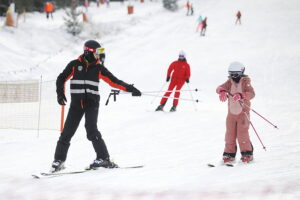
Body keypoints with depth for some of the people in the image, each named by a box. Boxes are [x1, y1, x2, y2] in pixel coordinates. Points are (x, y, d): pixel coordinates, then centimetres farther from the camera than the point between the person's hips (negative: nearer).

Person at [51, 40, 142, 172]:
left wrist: (129, 88, -1)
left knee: (91, 130, -18)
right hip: (76, 103, 1)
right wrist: (60, 93, -6)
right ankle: (59, 160, 12)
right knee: (67, 132, 0)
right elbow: (61, 79, 9)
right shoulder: (75, 65, 2)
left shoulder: (98, 68, 6)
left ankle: (103, 158, -13)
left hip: (92, 103, -1)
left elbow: (113, 81, 7)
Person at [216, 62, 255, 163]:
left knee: (242, 133, -9)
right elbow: (220, 88, -10)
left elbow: (251, 93, -21)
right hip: (231, 112, 4)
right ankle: (229, 153, 16)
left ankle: (247, 153, 3)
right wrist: (222, 91, -35)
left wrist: (241, 95, -39)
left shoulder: (245, 82, -6)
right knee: (230, 134, 5)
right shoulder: (230, 82, 5)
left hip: (243, 112, -4)